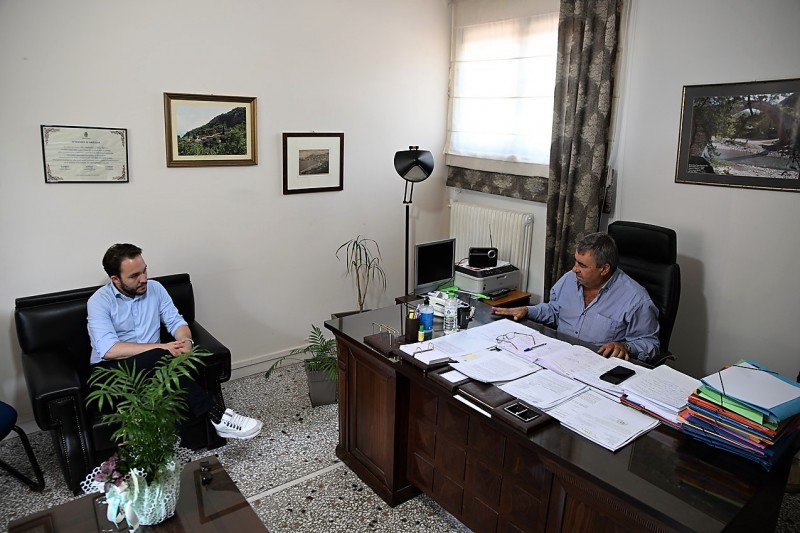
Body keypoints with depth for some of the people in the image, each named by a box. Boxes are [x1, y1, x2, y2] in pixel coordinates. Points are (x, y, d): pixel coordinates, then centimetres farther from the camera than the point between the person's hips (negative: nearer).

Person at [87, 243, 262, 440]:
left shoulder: (155, 288, 5)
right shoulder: (99, 301, -9)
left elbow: (175, 321, 4)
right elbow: (109, 350, -21)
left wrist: (186, 341, -21)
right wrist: (161, 347, -26)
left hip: (152, 364, 4)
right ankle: (216, 415, -36)